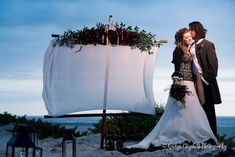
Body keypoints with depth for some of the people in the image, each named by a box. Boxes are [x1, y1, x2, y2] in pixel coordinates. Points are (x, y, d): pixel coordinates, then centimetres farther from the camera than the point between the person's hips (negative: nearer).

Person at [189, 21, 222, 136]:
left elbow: (213, 64, -12)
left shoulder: (207, 45, -8)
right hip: (195, 79, 6)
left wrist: (209, 78, -16)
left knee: (208, 108, 1)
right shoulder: (193, 46, 12)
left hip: (205, 80, -6)